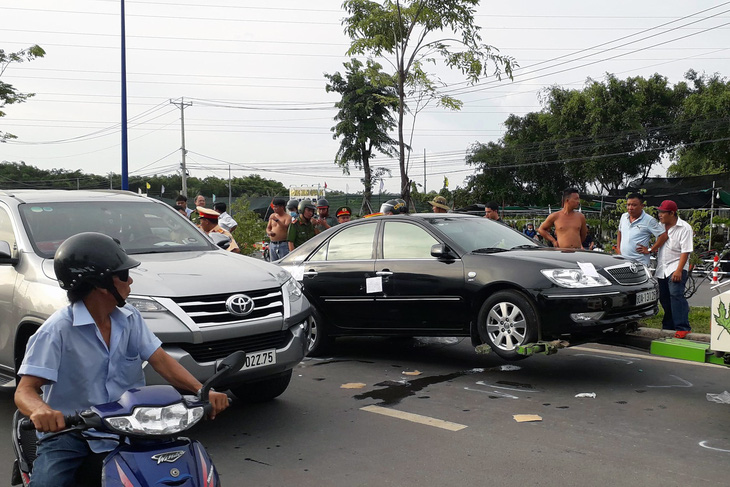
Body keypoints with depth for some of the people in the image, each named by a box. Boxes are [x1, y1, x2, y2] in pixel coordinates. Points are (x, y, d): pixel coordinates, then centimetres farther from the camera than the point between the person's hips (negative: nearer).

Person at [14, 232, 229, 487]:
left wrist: (202, 390, -18)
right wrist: (39, 410, -45)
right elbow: (25, 390, -20)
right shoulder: (58, 330, -16)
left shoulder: (129, 318, 2)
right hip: (68, 434, -4)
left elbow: (160, 360, -2)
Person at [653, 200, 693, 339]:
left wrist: (679, 270, -20)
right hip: (662, 268, 7)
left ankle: (682, 327, -19)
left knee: (676, 294, -20)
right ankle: (668, 326, 20)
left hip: (676, 267, -7)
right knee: (664, 297, 8)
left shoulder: (684, 228, -8)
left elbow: (685, 251, -13)